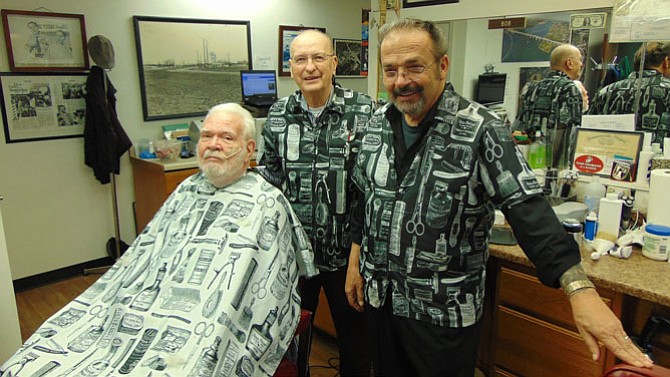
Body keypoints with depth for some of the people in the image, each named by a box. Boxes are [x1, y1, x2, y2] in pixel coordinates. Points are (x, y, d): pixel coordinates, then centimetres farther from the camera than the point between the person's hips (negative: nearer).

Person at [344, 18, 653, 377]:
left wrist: (580, 289, -31)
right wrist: (355, 262, 11)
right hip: (379, 296, 5)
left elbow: (529, 210, -22)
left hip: (445, 311, -5)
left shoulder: (479, 130, -17)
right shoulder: (376, 124, 0)